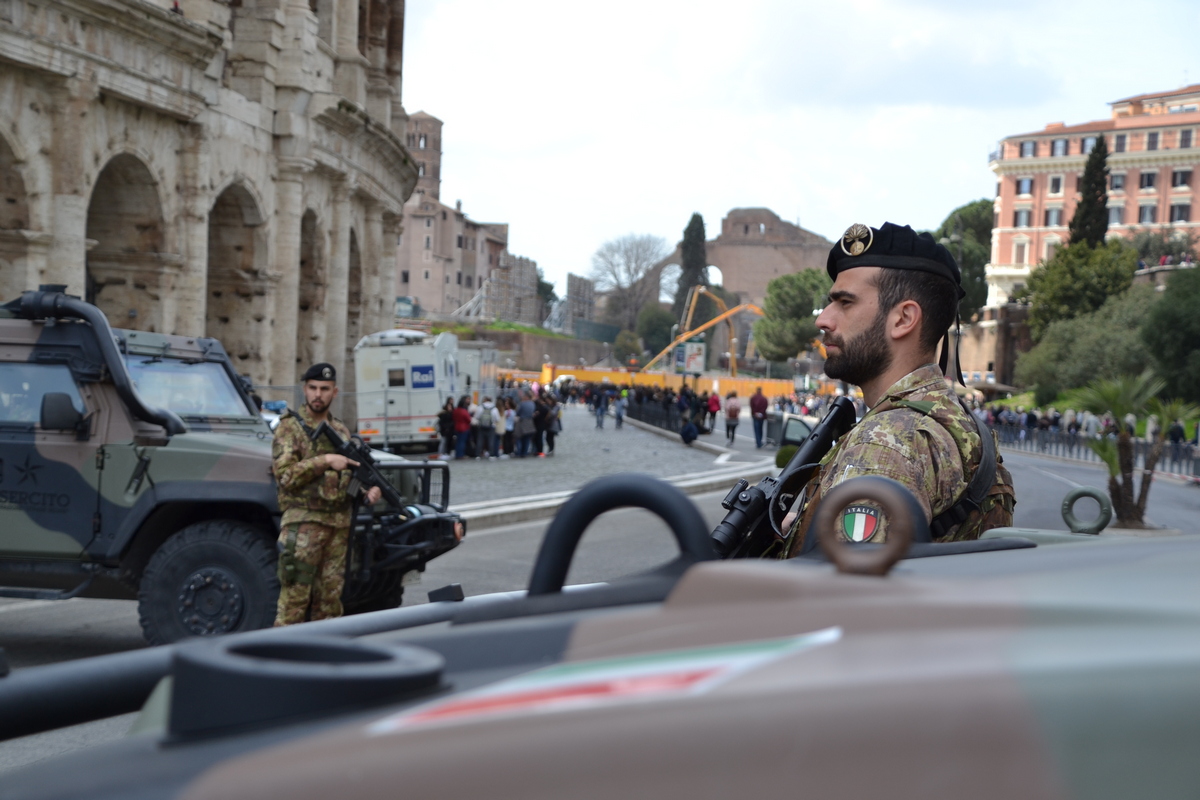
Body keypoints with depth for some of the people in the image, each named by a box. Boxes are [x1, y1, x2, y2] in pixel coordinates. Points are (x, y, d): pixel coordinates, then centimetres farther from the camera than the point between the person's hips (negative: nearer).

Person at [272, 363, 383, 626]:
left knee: (330, 599, 9)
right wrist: (325, 461, -19)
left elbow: (353, 471, 24)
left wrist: (370, 488, 3)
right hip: (303, 523, -6)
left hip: (339, 525, 6)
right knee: (294, 597, -9)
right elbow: (284, 475, -13)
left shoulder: (341, 431, 16)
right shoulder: (290, 427, -2)